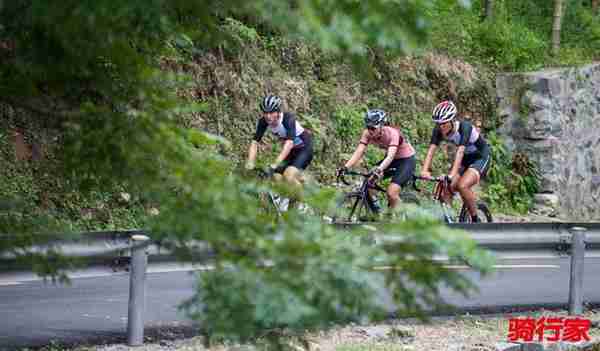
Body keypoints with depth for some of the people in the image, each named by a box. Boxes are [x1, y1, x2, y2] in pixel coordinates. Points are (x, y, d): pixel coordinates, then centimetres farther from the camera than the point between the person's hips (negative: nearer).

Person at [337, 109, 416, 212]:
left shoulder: (392, 133, -31)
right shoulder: (368, 133, -15)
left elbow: (390, 156, -43)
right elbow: (359, 152, -21)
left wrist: (379, 169, -60)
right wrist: (345, 167, -37)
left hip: (406, 160, -6)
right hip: (392, 160, 6)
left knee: (391, 193, -23)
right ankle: (376, 210, 6)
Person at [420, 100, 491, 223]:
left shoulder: (464, 127, -31)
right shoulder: (439, 130, -15)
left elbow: (460, 152, -42)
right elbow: (431, 150, -24)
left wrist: (452, 174, -53)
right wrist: (424, 171, -40)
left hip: (480, 157, -6)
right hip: (466, 158, 6)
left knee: (462, 186, -26)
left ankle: (475, 220, -10)